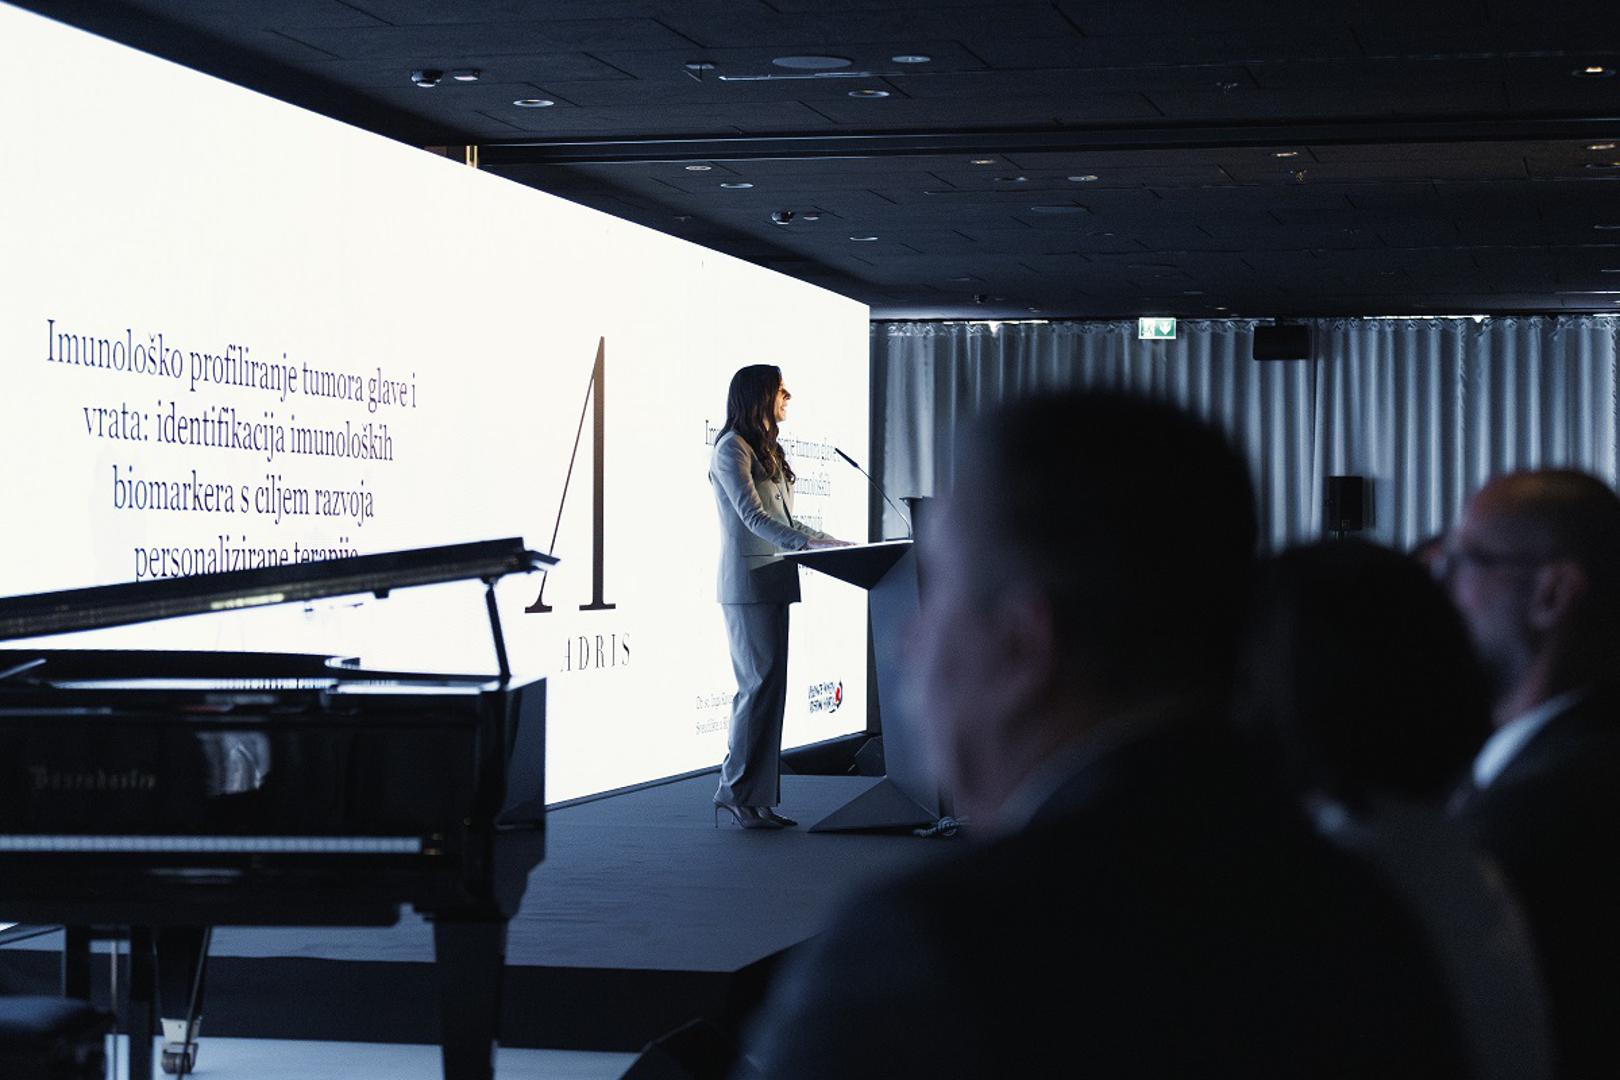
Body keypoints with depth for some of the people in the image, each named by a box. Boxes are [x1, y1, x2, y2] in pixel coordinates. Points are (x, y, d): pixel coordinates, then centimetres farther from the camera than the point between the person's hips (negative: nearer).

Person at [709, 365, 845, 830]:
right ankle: (736, 790, -5)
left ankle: (758, 797, 6)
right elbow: (753, 516, -19)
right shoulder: (732, 449, -8)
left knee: (769, 686, 6)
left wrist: (831, 543, 11)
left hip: (771, 583, 9)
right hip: (748, 584, -9)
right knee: (761, 684, -11)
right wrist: (808, 543, -28)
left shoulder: (766, 451, 21)